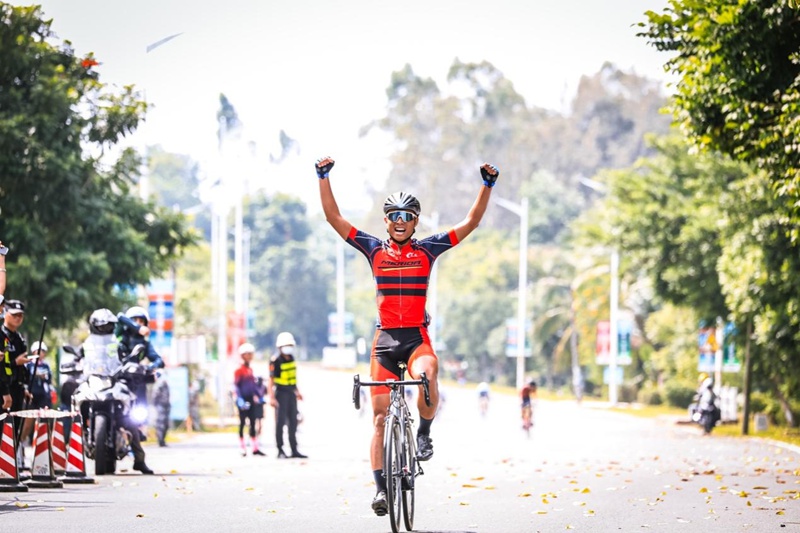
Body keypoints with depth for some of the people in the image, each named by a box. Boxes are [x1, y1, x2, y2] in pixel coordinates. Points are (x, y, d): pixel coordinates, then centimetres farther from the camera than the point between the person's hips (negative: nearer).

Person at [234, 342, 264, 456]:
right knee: (242, 423, -1)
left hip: (250, 399, 7)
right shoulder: (239, 371, -9)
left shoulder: (250, 370, 13)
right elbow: (236, 386, -14)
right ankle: (243, 449, 3)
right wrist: (240, 399, -22)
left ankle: (255, 448, 9)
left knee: (253, 423, 7)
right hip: (243, 400, -7)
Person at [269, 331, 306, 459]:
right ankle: (280, 451, 0)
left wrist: (297, 391, 23)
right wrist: (272, 397, -21)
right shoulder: (275, 361, -13)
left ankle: (294, 450, 14)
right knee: (280, 422, -4)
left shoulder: (291, 359, 10)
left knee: (293, 422, 9)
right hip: (281, 394, -7)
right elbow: (271, 380, -15)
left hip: (291, 394, 7)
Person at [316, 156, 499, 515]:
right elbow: (334, 218, 2)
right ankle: (380, 487, 1)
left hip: (417, 336, -1)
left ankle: (424, 432, -9)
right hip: (385, 337, 1)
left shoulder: (427, 250, 5)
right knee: (380, 416, -2)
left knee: (427, 376, -35)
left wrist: (488, 185, -7)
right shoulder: (374, 250, 7)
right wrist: (324, 177, -6)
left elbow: (471, 223, 3)